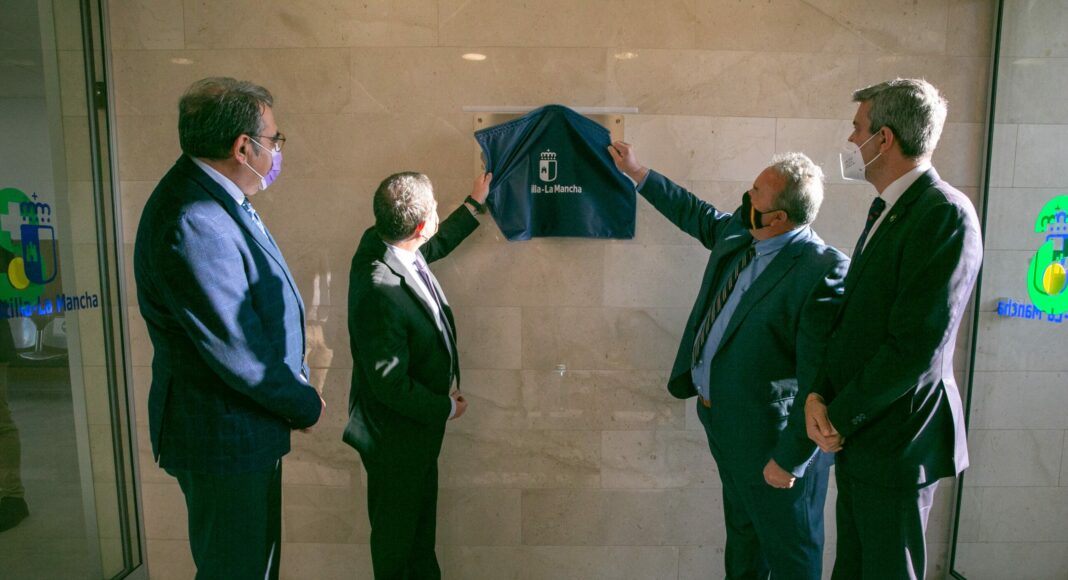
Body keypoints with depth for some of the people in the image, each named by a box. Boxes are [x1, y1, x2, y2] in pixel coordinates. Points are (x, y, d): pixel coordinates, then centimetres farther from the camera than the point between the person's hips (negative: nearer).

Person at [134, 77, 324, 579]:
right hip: (226, 439, -9)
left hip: (244, 428, 10)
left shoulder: (213, 198, 4)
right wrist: (306, 406, -10)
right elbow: (240, 357, -26)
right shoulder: (193, 227, -29)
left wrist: (294, 385, 5)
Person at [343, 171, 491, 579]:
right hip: (396, 437, -9)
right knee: (396, 527, 18)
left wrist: (475, 205, 20)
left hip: (420, 425, 9)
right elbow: (389, 383, -29)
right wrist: (445, 407, -14)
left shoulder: (381, 241, -9)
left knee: (422, 511, 28)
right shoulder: (380, 291, -36)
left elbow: (436, 245, 15)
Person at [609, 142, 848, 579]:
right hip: (719, 414, 8)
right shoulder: (736, 234, -2)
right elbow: (696, 215, 20)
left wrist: (790, 460, -21)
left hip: (768, 435, -8)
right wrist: (637, 174, 24)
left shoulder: (823, 272, -27)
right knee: (741, 528, 29)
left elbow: (820, 380, -26)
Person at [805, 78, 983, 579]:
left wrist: (841, 418, -14)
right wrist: (819, 396, -4)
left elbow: (917, 348, -24)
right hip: (857, 437, 8)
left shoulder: (945, 214, -19)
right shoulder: (887, 210, 10)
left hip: (896, 443, -8)